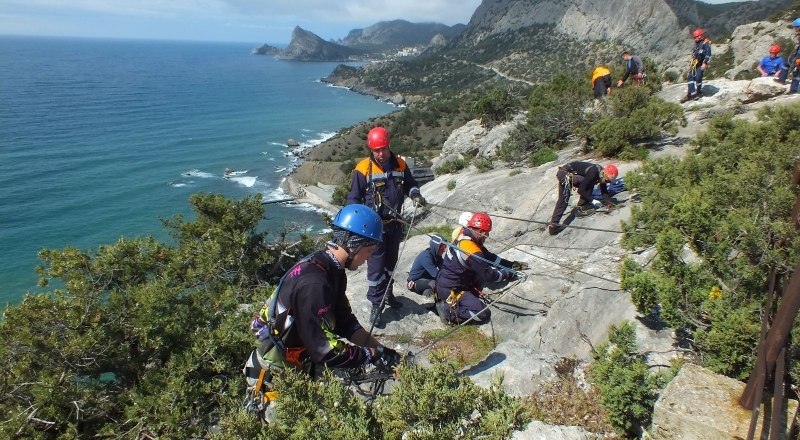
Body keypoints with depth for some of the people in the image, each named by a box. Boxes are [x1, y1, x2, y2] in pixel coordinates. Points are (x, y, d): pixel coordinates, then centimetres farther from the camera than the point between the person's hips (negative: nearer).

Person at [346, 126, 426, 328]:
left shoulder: (400, 165, -1)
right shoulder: (363, 169, -14)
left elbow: (410, 184, 15)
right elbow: (353, 198, -9)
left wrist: (415, 194, -7)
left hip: (394, 224, 5)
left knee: (391, 262, 20)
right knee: (376, 266, -2)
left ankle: (387, 294, 39)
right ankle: (377, 306, 8)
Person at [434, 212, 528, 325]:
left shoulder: (464, 237, 2)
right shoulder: (472, 251, -26)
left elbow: (489, 257, 11)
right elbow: (489, 275, -16)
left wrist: (512, 265, 10)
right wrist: (508, 274, 0)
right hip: (449, 290, -9)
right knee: (484, 315, -11)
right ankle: (448, 309, -8)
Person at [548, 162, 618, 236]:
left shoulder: (601, 173, 0)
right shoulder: (592, 173, -26)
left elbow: (604, 190, 10)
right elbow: (581, 190, -20)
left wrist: (607, 202, -3)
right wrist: (592, 200, -15)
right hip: (565, 173, -9)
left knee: (562, 201, 8)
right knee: (589, 183, -16)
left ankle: (553, 225, 7)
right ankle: (582, 208, -6)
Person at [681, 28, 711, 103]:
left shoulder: (706, 43, -9)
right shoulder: (697, 44, 17)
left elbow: (708, 54, -16)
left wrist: (705, 63, -23)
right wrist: (690, 63, 24)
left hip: (701, 64, -8)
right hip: (694, 63, 8)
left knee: (698, 78, -12)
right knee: (690, 77, 0)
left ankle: (699, 93, 6)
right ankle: (691, 94, 1)